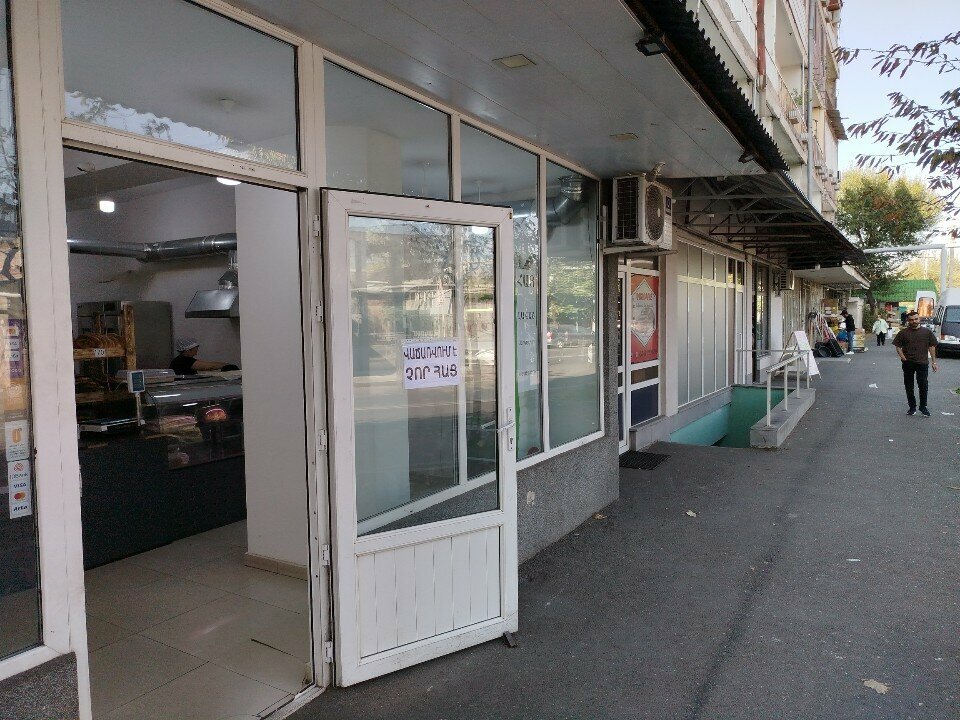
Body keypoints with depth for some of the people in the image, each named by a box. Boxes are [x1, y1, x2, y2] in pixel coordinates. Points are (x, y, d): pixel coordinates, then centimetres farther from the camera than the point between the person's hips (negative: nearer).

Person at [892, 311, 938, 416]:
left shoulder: (927, 332, 4)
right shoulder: (903, 333, 2)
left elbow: (932, 347, 7)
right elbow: (898, 346, 3)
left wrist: (934, 361, 4)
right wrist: (903, 358, -9)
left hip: (922, 363, 0)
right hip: (908, 363, 0)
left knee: (923, 385, -2)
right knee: (909, 386, 7)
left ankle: (923, 407, 11)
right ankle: (912, 407, 18)